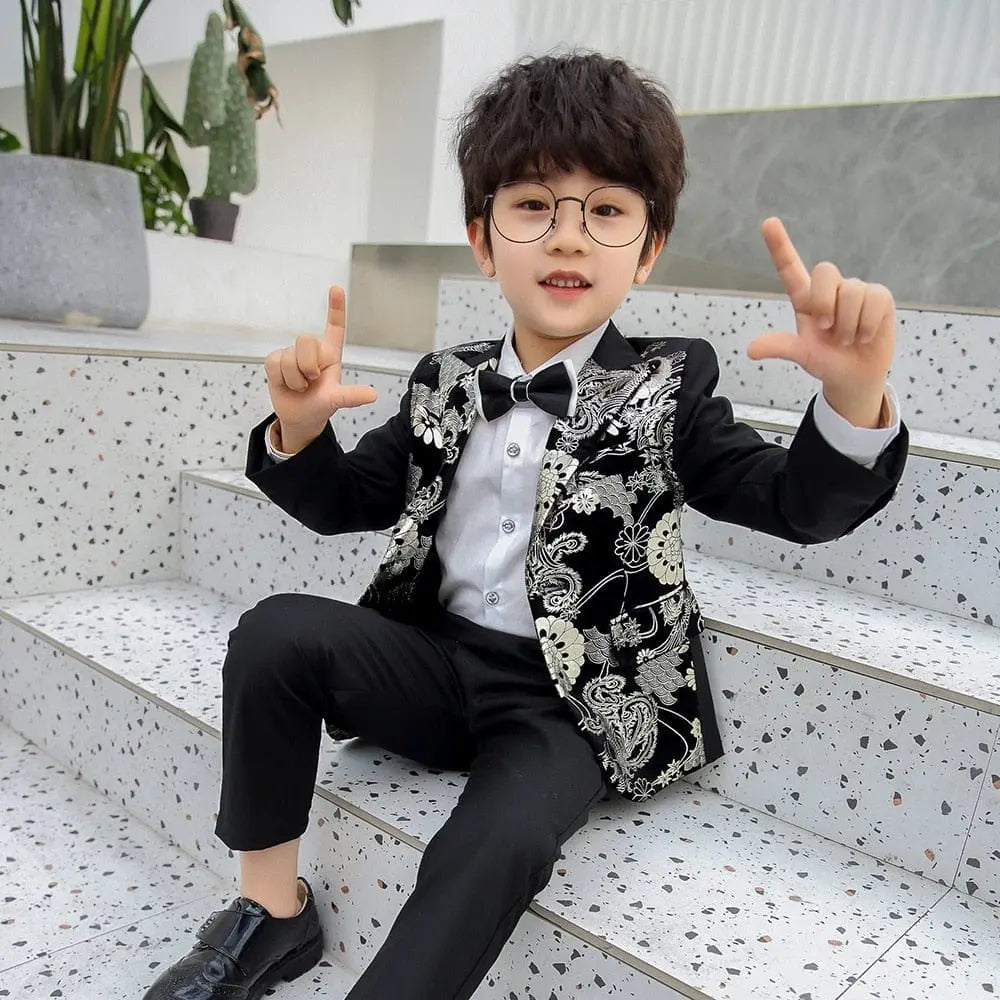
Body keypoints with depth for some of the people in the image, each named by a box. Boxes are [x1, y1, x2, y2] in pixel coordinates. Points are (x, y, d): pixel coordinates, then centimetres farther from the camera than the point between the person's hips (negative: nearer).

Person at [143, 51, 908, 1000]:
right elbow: (346, 501, 14)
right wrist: (299, 429, -9)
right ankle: (271, 908, -1)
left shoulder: (664, 388, -2)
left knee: (500, 843, -31)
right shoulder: (444, 383, 7)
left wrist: (854, 395, -34)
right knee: (277, 632, -19)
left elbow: (801, 503, -11)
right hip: (434, 661, 4)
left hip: (573, 703, -3)